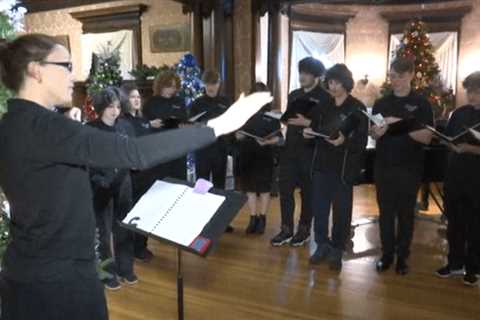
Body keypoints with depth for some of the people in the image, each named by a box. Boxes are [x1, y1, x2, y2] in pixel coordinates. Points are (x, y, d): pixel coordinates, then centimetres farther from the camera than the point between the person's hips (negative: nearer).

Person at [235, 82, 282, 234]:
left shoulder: (272, 115, 1)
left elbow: (278, 137, -4)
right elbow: (237, 132, 11)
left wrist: (267, 142, -22)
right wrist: (238, 135, -12)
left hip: (264, 157, -2)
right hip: (246, 156, 3)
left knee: (264, 189, 5)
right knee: (250, 189, 8)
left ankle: (262, 219, 16)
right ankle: (253, 219, 18)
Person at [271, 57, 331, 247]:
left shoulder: (325, 97, -5)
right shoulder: (294, 95, 15)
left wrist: (307, 122, -22)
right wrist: (280, 119, 1)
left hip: (310, 151, -5)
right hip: (290, 148, 6)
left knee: (307, 191, 6)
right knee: (285, 189, 4)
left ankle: (304, 230, 19)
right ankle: (286, 229, 14)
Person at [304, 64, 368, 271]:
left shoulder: (357, 108, -3)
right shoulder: (324, 106, 13)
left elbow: (362, 140, -9)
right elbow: (316, 130, 18)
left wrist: (344, 141, -27)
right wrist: (309, 133, -4)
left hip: (344, 166, -4)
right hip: (322, 163, 5)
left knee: (341, 209, 3)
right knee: (319, 207, 5)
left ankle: (337, 250, 15)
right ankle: (322, 245, 20)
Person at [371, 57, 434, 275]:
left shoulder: (421, 104, -2)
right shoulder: (381, 103, 7)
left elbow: (427, 138, -9)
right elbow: (373, 135, 9)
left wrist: (402, 125, -20)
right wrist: (378, 131, -15)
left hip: (410, 168, -2)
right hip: (384, 166, 3)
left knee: (406, 213, 7)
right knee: (386, 212, 7)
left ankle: (402, 257, 18)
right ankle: (387, 254, 19)